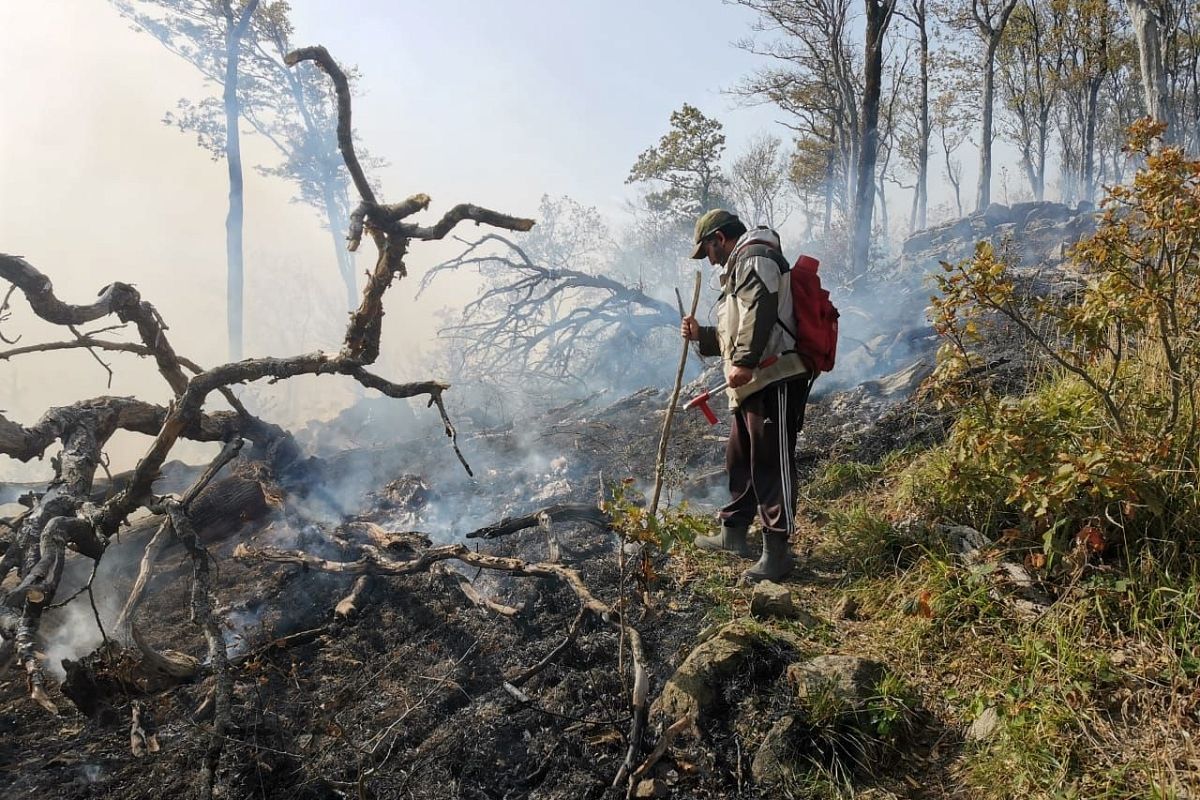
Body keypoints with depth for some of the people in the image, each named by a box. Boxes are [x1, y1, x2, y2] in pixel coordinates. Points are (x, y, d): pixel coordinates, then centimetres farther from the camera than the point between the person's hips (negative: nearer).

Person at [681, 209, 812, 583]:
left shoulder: (753, 257, -6)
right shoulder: (740, 267, 29)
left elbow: (760, 310, -25)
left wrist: (744, 362, -31)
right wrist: (703, 335, 23)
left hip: (775, 381, -11)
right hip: (754, 384, 11)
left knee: (771, 463, -8)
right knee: (740, 460, 17)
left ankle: (777, 550, -2)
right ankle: (733, 533, 29)